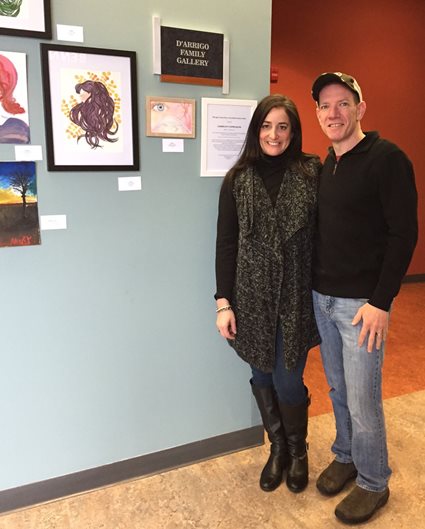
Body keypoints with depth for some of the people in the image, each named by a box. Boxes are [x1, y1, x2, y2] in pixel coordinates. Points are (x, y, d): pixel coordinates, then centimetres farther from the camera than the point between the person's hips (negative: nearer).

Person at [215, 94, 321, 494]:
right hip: (252, 297, 2)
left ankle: (298, 451, 35)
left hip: (296, 298, -1)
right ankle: (278, 447, 39)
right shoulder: (237, 179, 1)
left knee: (287, 382, 4)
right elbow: (225, 244, 0)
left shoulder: (312, 173, -1)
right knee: (262, 377, 13)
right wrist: (223, 302, -3)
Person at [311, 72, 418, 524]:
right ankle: (345, 457, 39)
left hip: (361, 301, -6)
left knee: (362, 400, 4)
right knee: (338, 390, 18)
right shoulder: (325, 165, 11)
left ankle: (373, 483, 25)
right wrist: (313, 286, 9)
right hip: (322, 297, 7)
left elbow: (404, 234, -15)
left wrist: (381, 302, -18)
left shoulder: (387, 159, -11)